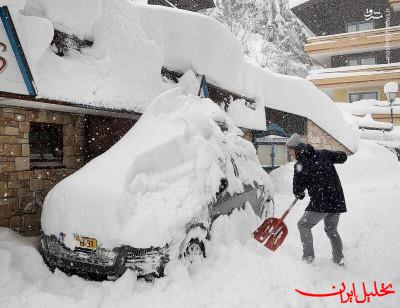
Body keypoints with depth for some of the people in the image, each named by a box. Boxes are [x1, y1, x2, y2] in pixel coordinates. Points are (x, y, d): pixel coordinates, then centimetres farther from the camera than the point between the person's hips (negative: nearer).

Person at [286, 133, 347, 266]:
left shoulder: (300, 166, -9)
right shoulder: (323, 154, 6)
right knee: (332, 230, 22)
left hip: (321, 202, -7)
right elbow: (342, 157, 14)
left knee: (304, 225, 7)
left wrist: (300, 194, 18)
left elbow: (297, 190, -4)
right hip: (337, 200, 7)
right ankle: (339, 259, 27)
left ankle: (308, 257, 3)